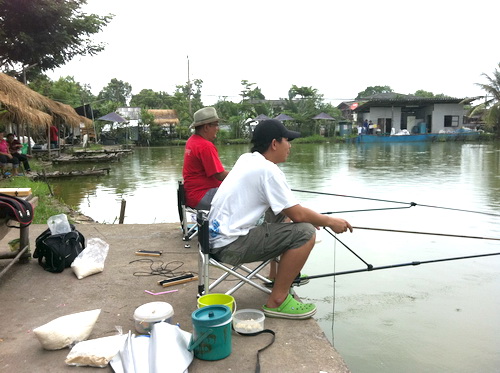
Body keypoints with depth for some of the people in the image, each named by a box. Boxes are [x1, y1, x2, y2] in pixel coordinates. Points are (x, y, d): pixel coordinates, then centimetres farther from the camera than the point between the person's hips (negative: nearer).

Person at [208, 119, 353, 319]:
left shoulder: (246, 159, 10)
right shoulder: (268, 170, -17)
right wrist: (330, 221, 1)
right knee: (305, 233, -16)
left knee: (282, 213, 23)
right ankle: (277, 301, -6)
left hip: (218, 234, 10)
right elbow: (297, 214, -16)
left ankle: (280, 275, 31)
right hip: (231, 245, -10)